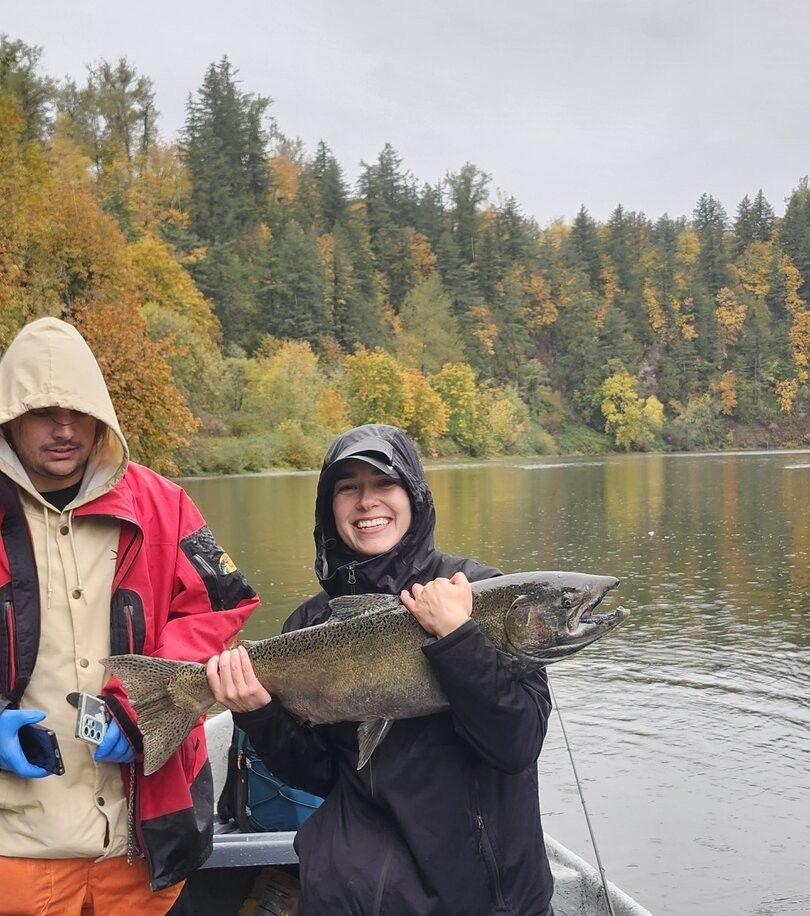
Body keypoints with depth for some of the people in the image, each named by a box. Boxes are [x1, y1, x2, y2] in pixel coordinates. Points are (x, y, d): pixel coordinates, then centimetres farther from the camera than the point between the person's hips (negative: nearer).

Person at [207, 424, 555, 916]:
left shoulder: (476, 590, -5)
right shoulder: (312, 622, 5)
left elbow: (518, 744, -13)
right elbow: (319, 773, 5)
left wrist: (454, 636, -22)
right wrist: (261, 714, -11)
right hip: (364, 870, 0)